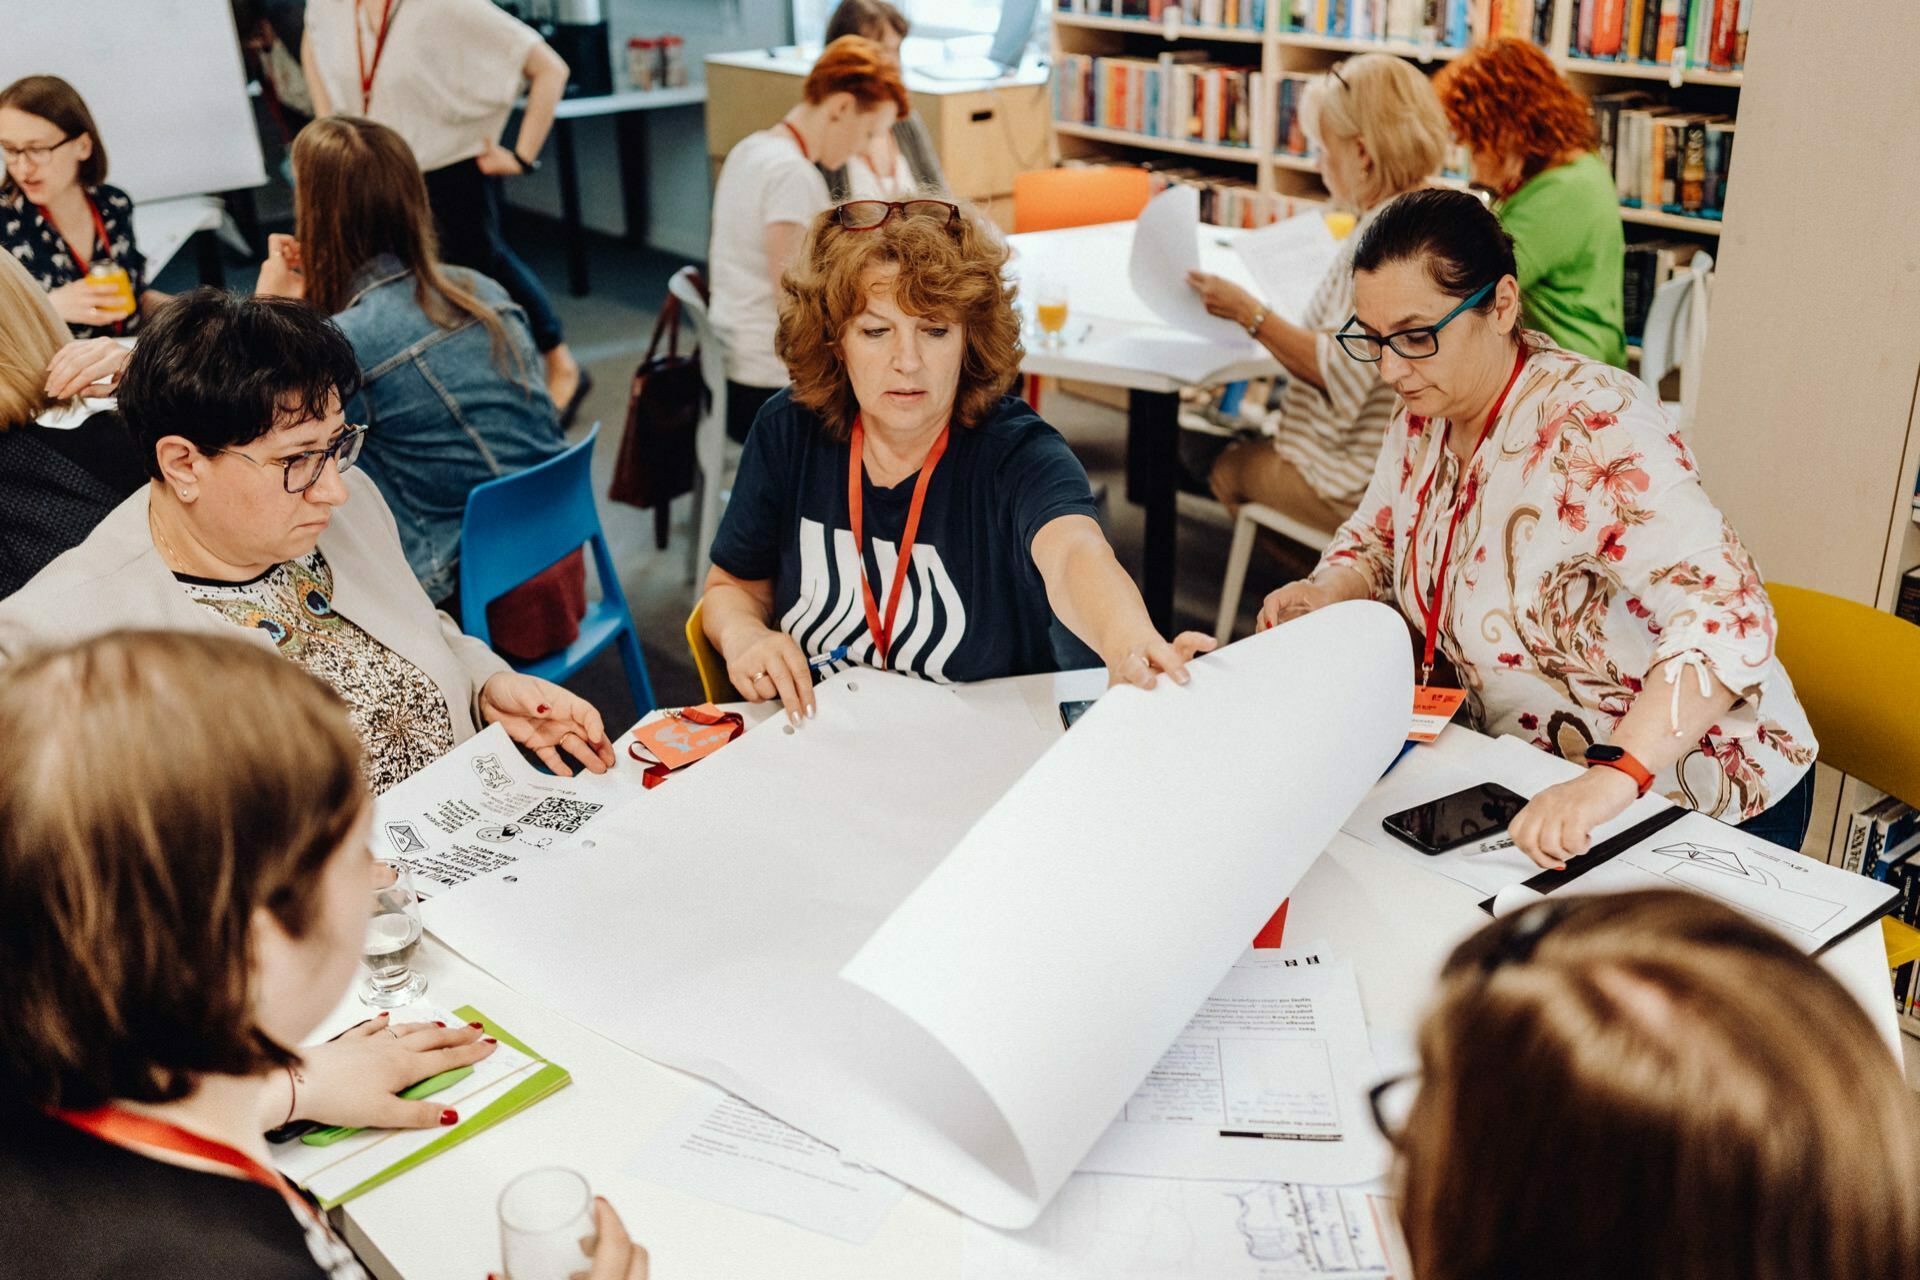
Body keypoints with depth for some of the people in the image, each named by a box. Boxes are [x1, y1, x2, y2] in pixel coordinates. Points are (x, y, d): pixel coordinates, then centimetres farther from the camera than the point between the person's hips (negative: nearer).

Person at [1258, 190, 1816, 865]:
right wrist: (1330, 589, -8)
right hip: (1541, 783, 6)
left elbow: (1725, 616, -36)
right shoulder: (1426, 410, -3)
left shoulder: (1596, 428, -27)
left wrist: (1613, 776, -50)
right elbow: (1377, 532, 15)